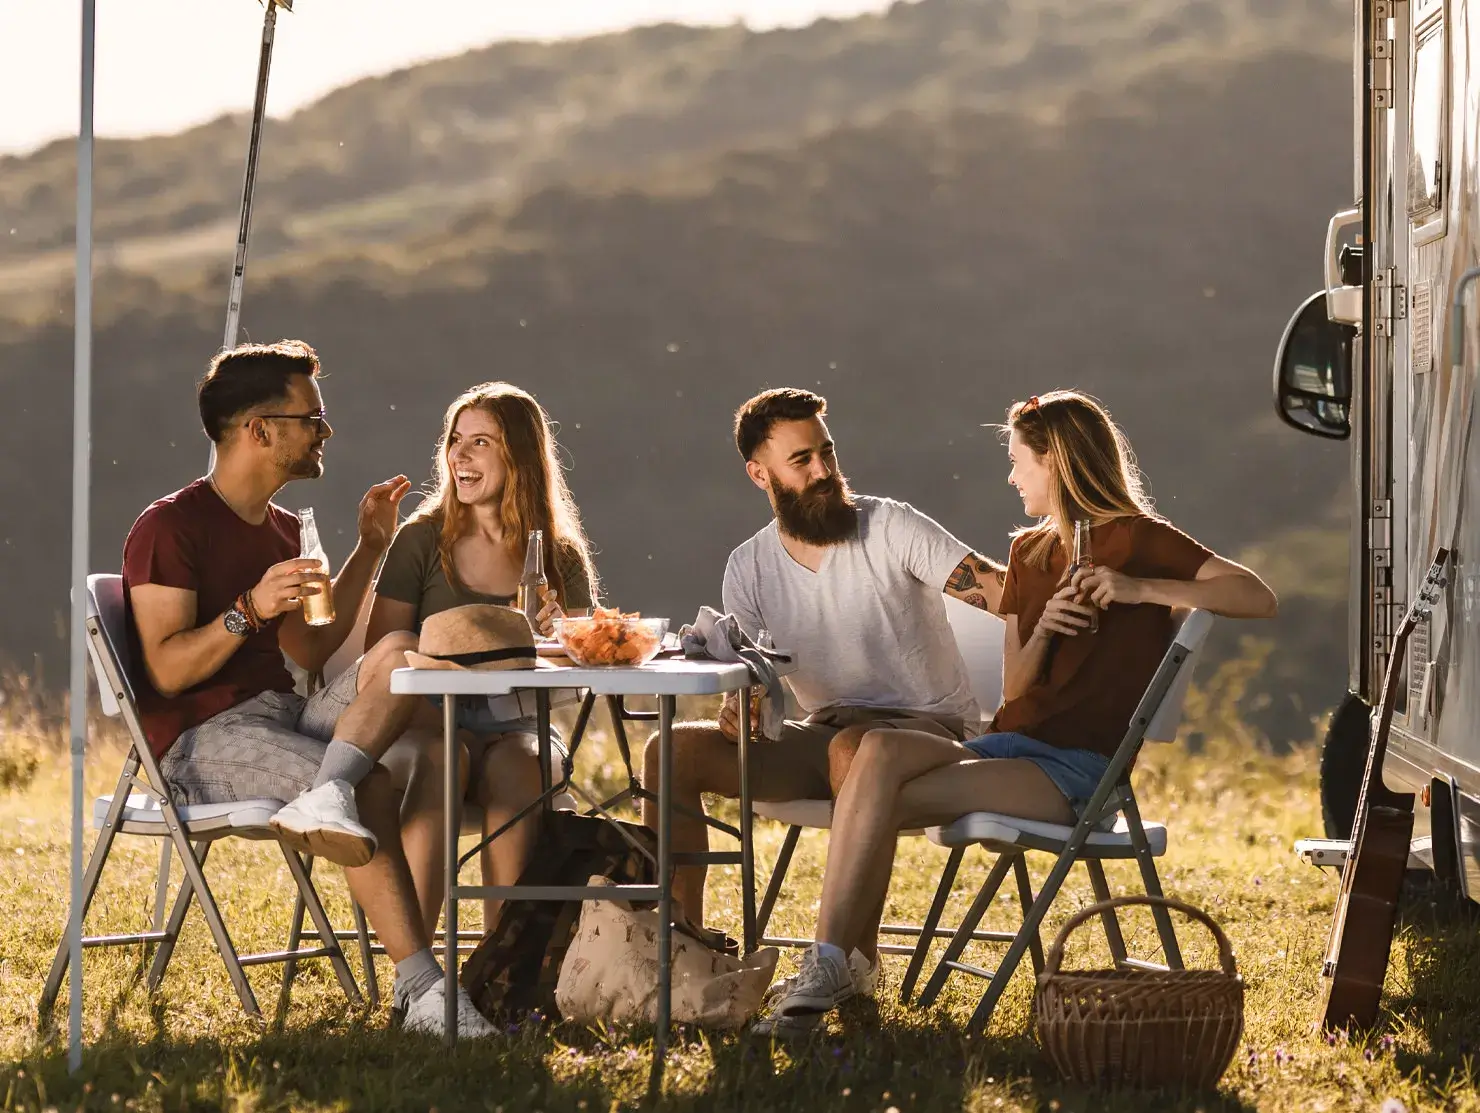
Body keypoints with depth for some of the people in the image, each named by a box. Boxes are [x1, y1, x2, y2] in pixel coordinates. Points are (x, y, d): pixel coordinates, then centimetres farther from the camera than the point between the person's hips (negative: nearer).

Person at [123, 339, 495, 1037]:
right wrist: (249, 609, -25)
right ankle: (426, 993, -29)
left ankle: (327, 799, -39)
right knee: (374, 790, -29)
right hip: (201, 742, -8)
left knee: (402, 653, -18)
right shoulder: (169, 527, -6)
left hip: (283, 716, 8)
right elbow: (167, 672, -13)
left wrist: (369, 550, 18)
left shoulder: (282, 530, 19)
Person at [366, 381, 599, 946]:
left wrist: (553, 639, -15)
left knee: (518, 769, -35)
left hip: (517, 726, 1)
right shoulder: (422, 542, 7)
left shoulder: (560, 557, 11)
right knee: (438, 759, -37)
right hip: (427, 722, -1)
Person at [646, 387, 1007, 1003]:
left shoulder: (890, 527, -9)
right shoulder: (749, 567, 6)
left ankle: (858, 955, -31)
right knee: (672, 751, -12)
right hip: (823, 733, 5)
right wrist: (735, 706, -20)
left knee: (853, 747, -41)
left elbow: (997, 588, -20)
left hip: (929, 728, -5)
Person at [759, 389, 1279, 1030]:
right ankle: (825, 965, -34)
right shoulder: (1030, 551, 22)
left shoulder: (1136, 540, 0)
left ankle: (831, 966, -21)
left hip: (1081, 771, -6)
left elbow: (1260, 599, -12)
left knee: (884, 798, -26)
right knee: (880, 750, -26)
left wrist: (1140, 588, -19)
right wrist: (1042, 631, -3)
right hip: (1012, 745, 6)